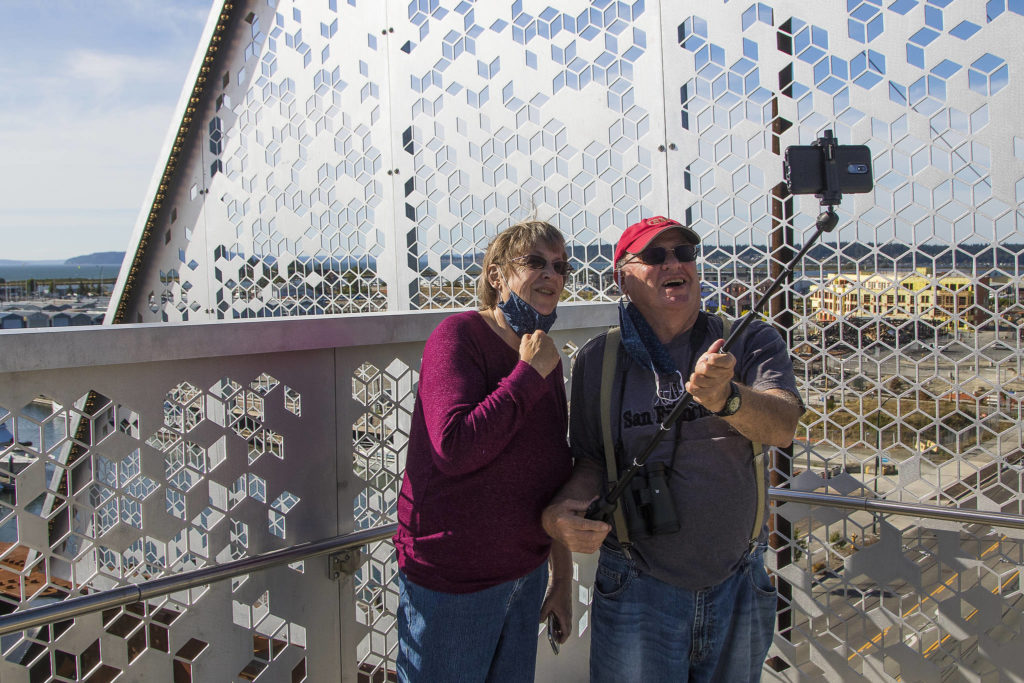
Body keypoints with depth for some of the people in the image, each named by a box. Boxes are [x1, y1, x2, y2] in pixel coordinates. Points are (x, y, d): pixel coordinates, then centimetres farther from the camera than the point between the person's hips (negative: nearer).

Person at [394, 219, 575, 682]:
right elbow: (455, 448, -28)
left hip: (525, 571, 7)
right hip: (451, 580, -7)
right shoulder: (460, 335, -13)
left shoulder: (546, 361, 8)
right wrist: (529, 374, -20)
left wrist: (562, 579, 15)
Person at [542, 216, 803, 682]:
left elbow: (782, 427, -19)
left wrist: (725, 398, -39)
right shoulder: (597, 360, -1)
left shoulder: (750, 342, -3)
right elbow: (590, 462, 4)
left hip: (739, 589, 1)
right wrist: (558, 512, -16)